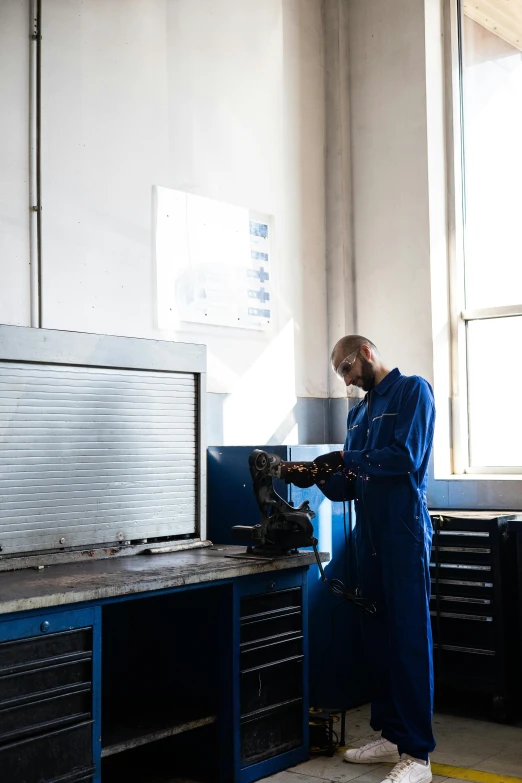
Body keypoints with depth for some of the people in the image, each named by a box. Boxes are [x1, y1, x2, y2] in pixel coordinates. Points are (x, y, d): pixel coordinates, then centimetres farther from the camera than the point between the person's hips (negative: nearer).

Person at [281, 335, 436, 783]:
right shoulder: (360, 411, 18)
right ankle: (392, 735, 21)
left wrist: (346, 459, -11)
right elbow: (350, 485, 15)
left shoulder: (412, 391, -4)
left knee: (410, 639, -5)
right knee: (378, 636, 10)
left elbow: (407, 458, -16)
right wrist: (320, 477, -3)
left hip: (405, 532, -7)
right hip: (370, 535, 8)